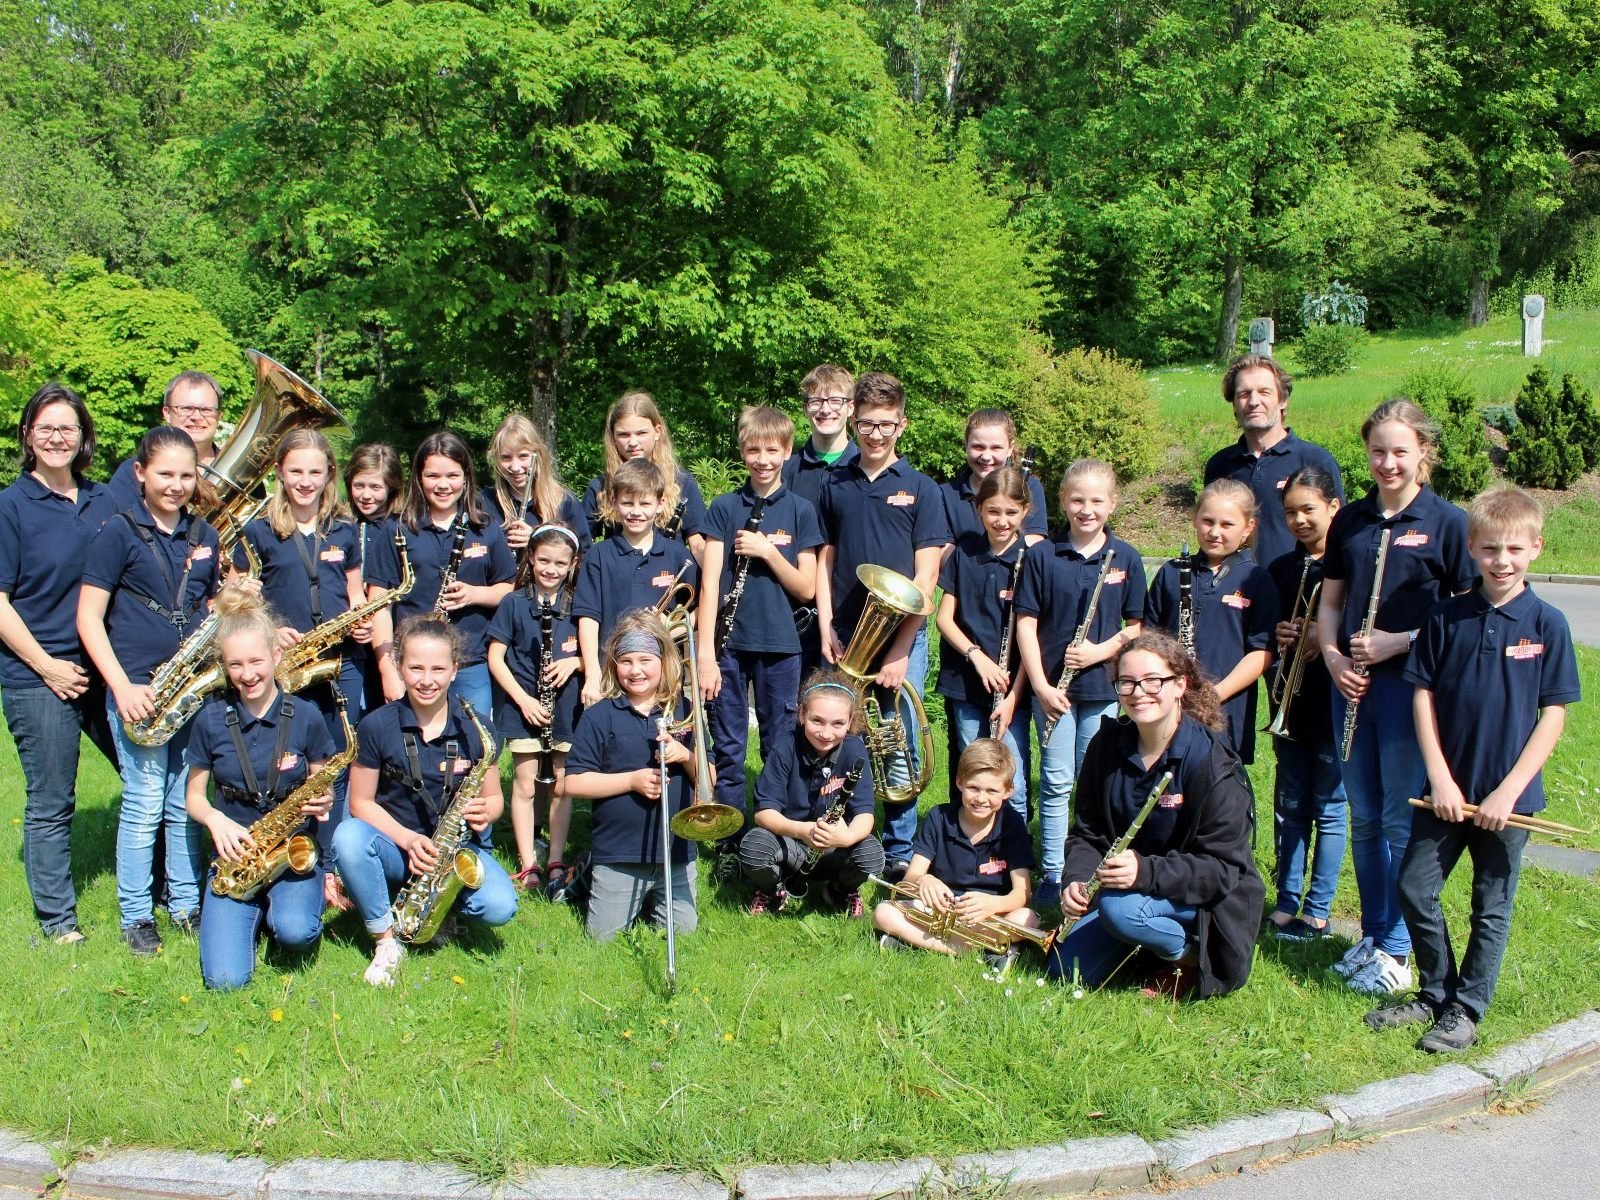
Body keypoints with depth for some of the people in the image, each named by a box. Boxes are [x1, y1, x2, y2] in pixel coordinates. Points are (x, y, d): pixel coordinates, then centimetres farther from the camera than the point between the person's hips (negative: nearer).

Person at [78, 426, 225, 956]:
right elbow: (89, 618, -8)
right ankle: (136, 916, 12)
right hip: (139, 688, -4)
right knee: (144, 804, 0)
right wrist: (122, 687, -15)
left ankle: (186, 904, 23)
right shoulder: (119, 532, -5)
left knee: (186, 802, 11)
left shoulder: (204, 535, 10)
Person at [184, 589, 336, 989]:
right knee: (226, 979, -17)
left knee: (293, 931, -32)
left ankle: (280, 912, 7)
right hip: (236, 854, 1)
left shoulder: (304, 717, -4)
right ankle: (255, 911, 16)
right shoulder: (211, 720, -2)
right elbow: (193, 797, 7)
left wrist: (322, 802, -17)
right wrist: (216, 820, -15)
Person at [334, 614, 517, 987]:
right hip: (394, 844, 0)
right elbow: (361, 802, -3)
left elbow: (494, 797, 4)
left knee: (500, 907, -27)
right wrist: (408, 839, -19)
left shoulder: (474, 727, -6)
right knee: (348, 837, -34)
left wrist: (485, 812, -22)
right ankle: (386, 939, -14)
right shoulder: (376, 726, -8)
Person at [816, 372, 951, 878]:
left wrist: (901, 648, -9)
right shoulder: (835, 486, 9)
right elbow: (825, 561, 11)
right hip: (845, 635, 2)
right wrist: (826, 627, -1)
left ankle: (900, 850, 12)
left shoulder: (920, 488, 1)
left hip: (903, 636, -2)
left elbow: (925, 576, -3)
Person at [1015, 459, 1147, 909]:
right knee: (1056, 782, 5)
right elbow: (1026, 622, -3)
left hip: (1102, 686, 1)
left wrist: (1100, 650, -14)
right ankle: (1052, 877, 14)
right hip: (1052, 684, -1)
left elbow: (1136, 627, 4)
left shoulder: (1126, 558, 0)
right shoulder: (1042, 556, -3)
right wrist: (1041, 685, -10)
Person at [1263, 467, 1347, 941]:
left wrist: (1327, 640, -21)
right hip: (1290, 705, 5)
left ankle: (1318, 910, 12)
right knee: (1289, 807, 11)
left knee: (1328, 809, 4)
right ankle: (1286, 900, 20)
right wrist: (1277, 638, -6)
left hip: (1334, 706, -5)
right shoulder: (1280, 569, 9)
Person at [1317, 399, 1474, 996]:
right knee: (1364, 819, 13)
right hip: (1352, 684, 5)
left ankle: (1396, 950, 13)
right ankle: (1371, 935, 26)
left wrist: (1397, 642, -15)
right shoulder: (1349, 520, 8)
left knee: (1402, 821, 1)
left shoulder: (1448, 522, -5)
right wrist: (1332, 656, -5)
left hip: (1412, 683, -4)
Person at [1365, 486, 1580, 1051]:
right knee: (1415, 888, 5)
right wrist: (1440, 778, -8)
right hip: (1447, 787, 2)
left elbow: (1554, 713, -6)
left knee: (1492, 907, 9)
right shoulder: (1447, 616, -3)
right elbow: (1423, 694, 0)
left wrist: (1508, 791, -12)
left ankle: (1466, 1010, 24)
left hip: (1508, 795, -2)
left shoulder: (1546, 624, -7)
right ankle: (1435, 992, 25)